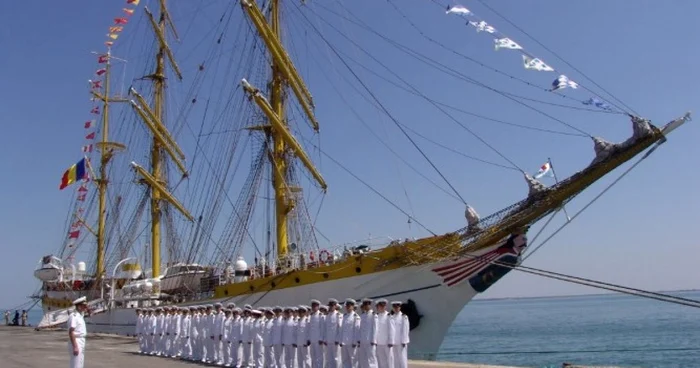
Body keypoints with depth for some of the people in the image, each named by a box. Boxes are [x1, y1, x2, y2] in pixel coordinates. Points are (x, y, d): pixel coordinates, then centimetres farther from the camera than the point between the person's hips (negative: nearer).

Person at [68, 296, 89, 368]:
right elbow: (71, 332, -23)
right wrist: (75, 347, -25)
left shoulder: (79, 315, 14)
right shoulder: (73, 316, -17)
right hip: (76, 342, -10)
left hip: (81, 342, 10)